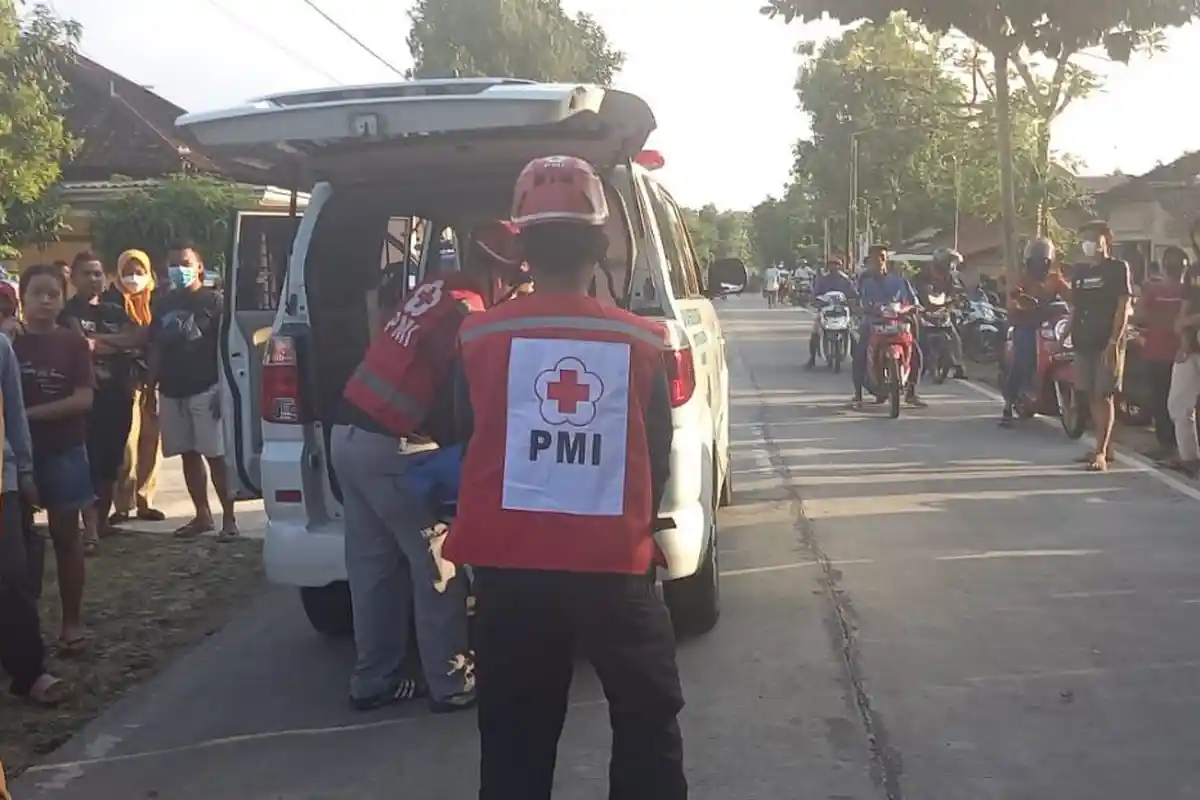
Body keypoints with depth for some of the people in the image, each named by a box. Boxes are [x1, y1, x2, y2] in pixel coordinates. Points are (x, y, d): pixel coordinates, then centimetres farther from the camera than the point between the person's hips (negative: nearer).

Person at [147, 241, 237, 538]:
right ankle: (202, 515, 19)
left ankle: (229, 518, -2)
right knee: (188, 454, 10)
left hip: (206, 389, -6)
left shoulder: (213, 301, -2)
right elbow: (155, 349, 15)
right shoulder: (163, 305, 14)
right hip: (172, 392, 6)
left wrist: (224, 388, -13)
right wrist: (150, 389, 9)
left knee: (216, 455, -6)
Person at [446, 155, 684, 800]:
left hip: (508, 565, 1)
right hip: (614, 564, 0)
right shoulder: (642, 343, -2)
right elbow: (658, 463, 6)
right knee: (647, 724, 17)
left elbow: (465, 440, 9)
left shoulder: (479, 337, -3)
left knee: (515, 735, 14)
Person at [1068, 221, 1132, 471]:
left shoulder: (1118, 268, -3)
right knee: (1091, 396, 8)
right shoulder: (1078, 271, 15)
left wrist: (1114, 342, -18)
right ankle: (1105, 447, 18)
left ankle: (1101, 452, -9)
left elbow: (1123, 307, -9)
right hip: (1084, 343, 6)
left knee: (1103, 396, -8)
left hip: (1108, 343, -6)